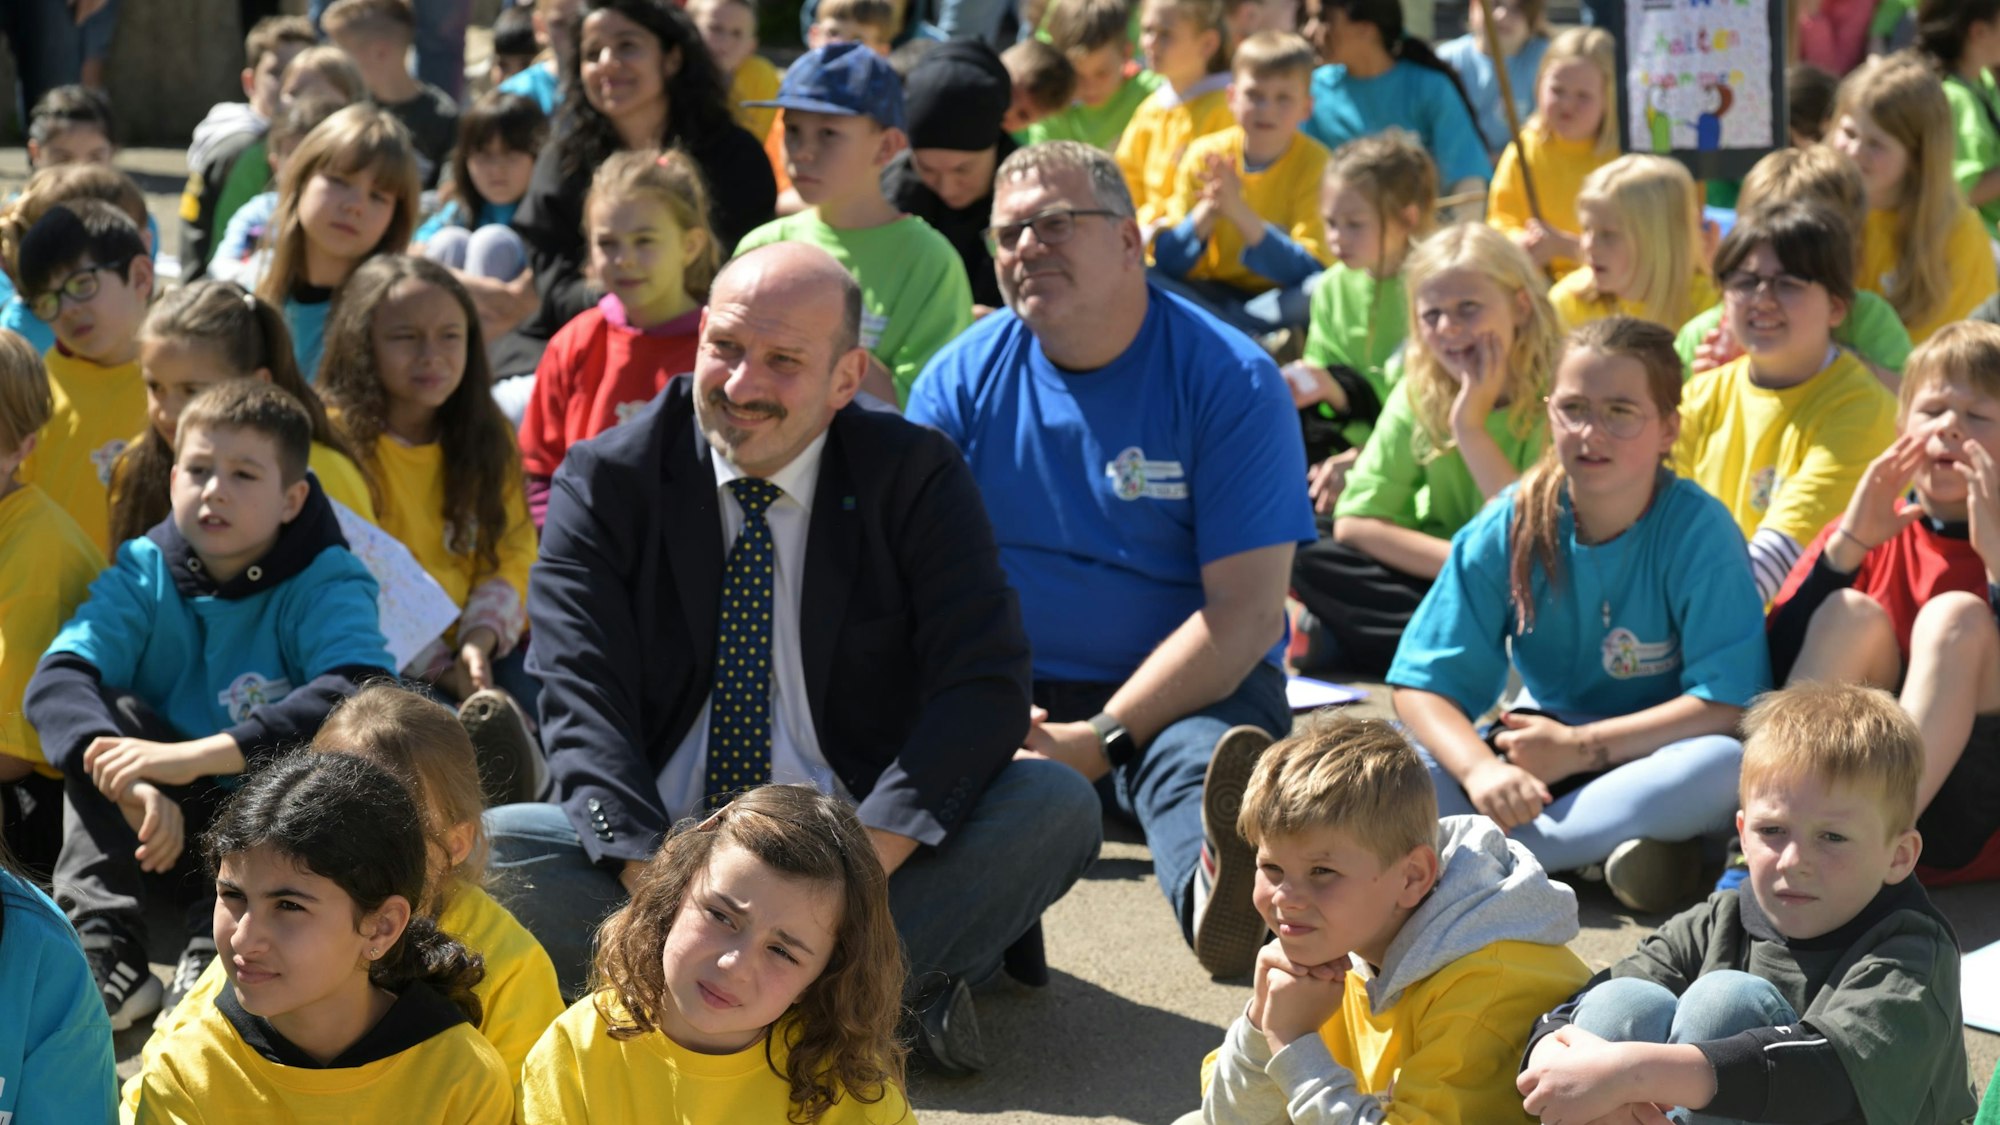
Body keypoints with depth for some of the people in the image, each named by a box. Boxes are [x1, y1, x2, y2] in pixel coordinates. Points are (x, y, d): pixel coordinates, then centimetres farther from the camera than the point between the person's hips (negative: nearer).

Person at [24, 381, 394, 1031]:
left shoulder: (328, 585, -11)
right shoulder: (143, 574, -3)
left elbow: (361, 695, -32)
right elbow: (54, 681, -19)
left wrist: (199, 754, -40)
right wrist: (131, 782, -39)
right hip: (173, 821, 3)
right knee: (106, 714, -20)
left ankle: (218, 953, -33)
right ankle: (107, 954, -31)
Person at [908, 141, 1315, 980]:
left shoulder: (1227, 379, -5)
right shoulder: (963, 378, 5)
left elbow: (1247, 611, -11)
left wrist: (1099, 741, -20)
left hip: (1185, 691, -3)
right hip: (1006, 696, 3)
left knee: (1201, 756, -37)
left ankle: (1216, 890, -70)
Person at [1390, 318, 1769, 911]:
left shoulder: (1698, 529, -14)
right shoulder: (1509, 529, -6)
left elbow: (1729, 706, -21)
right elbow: (1423, 683, -10)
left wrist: (1580, 747, -23)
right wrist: (1480, 770, -30)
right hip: (1541, 755, 2)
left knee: (1725, 766, -37)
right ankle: (1605, 846, -30)